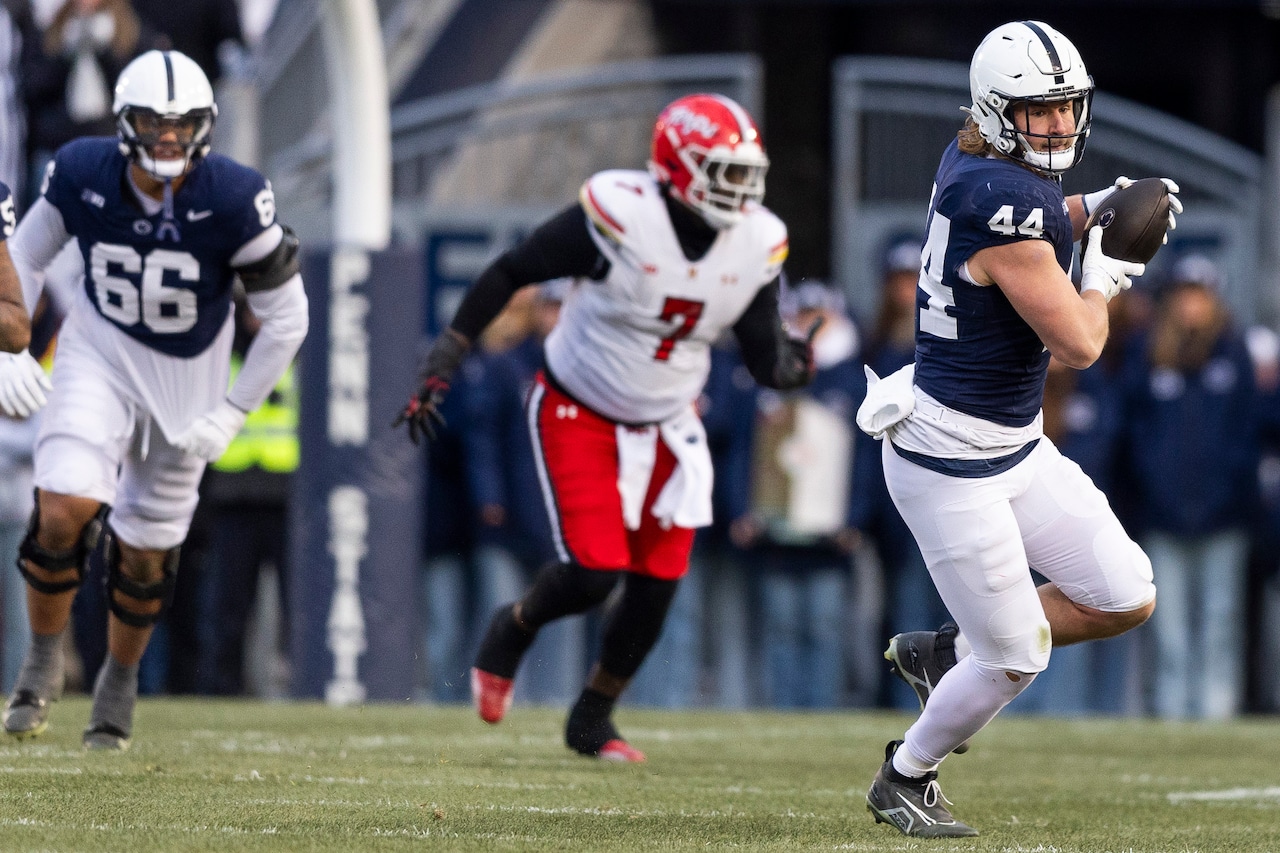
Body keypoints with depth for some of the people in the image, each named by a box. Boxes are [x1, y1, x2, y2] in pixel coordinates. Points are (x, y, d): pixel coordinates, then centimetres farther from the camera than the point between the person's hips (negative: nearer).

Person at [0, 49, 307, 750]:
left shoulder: (234, 200, -24)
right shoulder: (83, 174, -17)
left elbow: (285, 317, -14)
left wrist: (231, 414, -12)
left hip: (186, 376, 0)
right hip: (100, 351, 0)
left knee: (146, 550, 9)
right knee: (65, 508, -20)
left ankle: (119, 679, 36)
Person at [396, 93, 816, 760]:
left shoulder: (755, 245, -10)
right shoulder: (621, 215, -26)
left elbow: (765, 357, -4)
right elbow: (509, 272, -14)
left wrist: (792, 365, -29)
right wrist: (445, 359, -14)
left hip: (663, 426, 5)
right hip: (578, 414, -5)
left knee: (656, 589, 1)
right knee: (594, 573, -15)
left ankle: (591, 723, 25)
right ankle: (513, 629, 20)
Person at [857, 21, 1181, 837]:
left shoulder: (970, 158, 1)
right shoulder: (1005, 204, -27)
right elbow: (1079, 344, -24)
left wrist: (1093, 209, 11)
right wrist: (1102, 278, -5)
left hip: (1017, 447, 9)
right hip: (952, 462, -9)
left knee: (1128, 600, 8)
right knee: (1017, 659, 1)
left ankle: (946, 653, 25)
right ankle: (906, 779, 27)